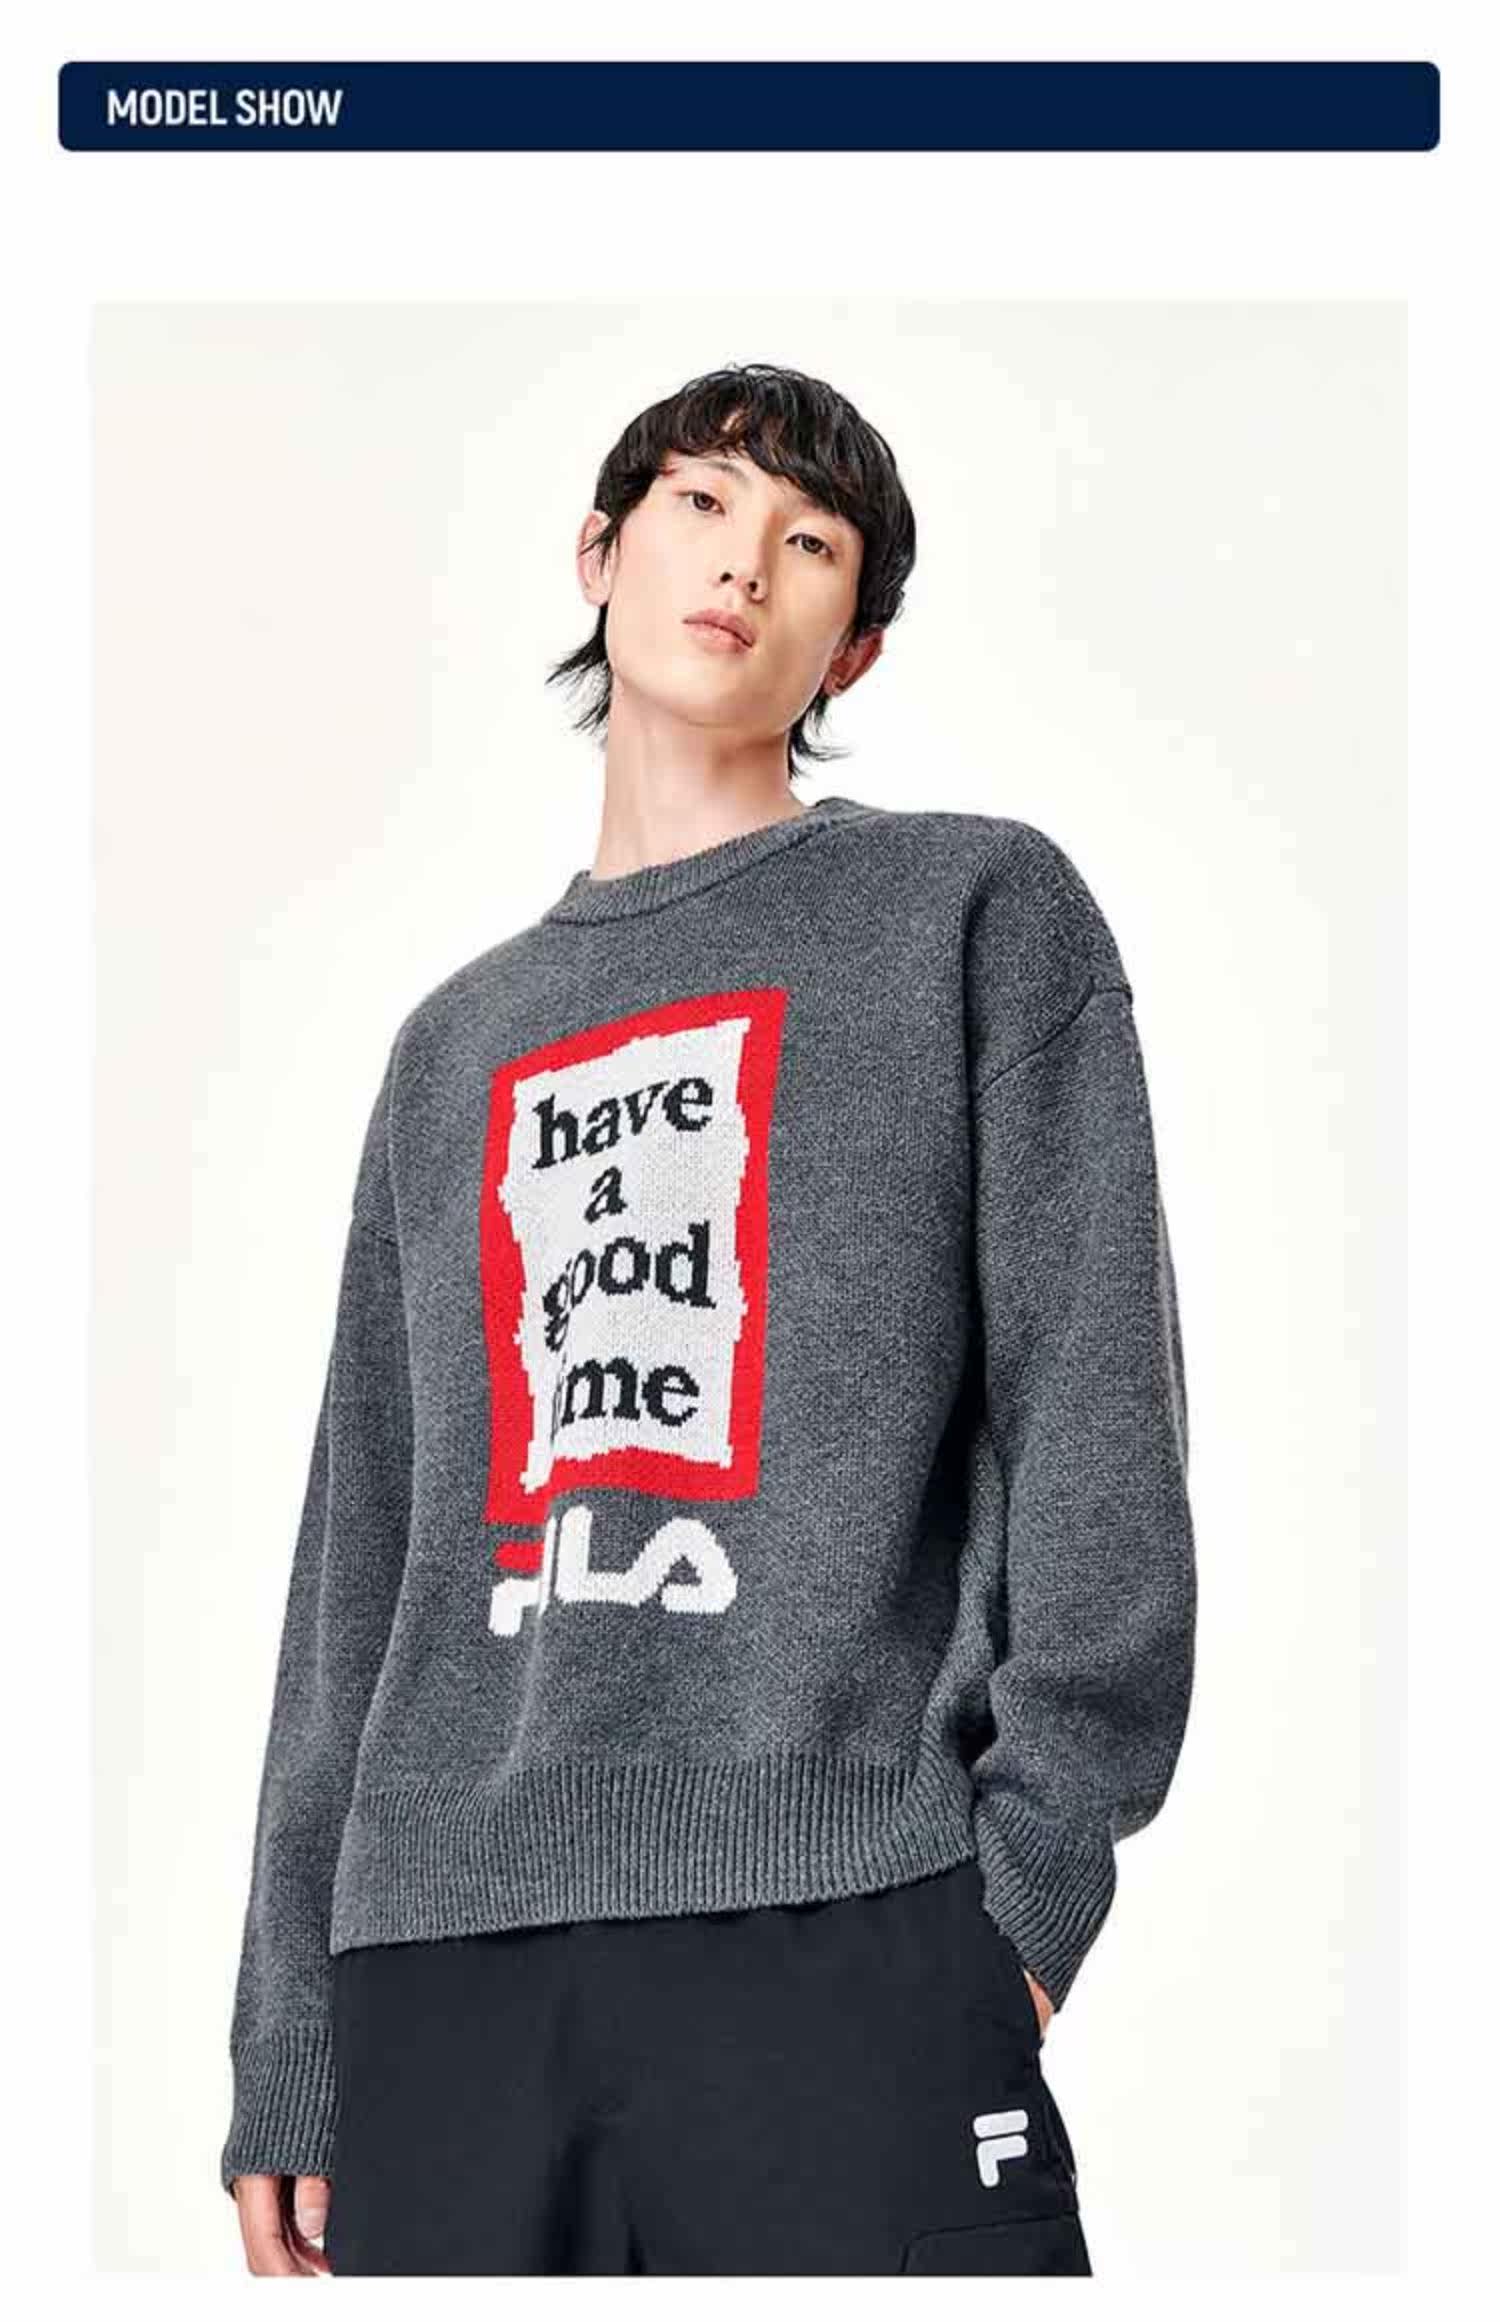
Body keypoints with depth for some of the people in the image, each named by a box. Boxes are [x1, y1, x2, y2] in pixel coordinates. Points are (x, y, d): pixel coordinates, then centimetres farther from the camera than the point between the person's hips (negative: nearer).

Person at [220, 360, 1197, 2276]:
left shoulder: (976, 905, 11)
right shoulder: (458, 1045, 22)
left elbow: (1093, 1396, 1)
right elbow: (362, 1555, 19)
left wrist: (1034, 1860, -10)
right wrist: (291, 2047, 12)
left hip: (844, 1942, -4)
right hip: (447, 1962, 4)